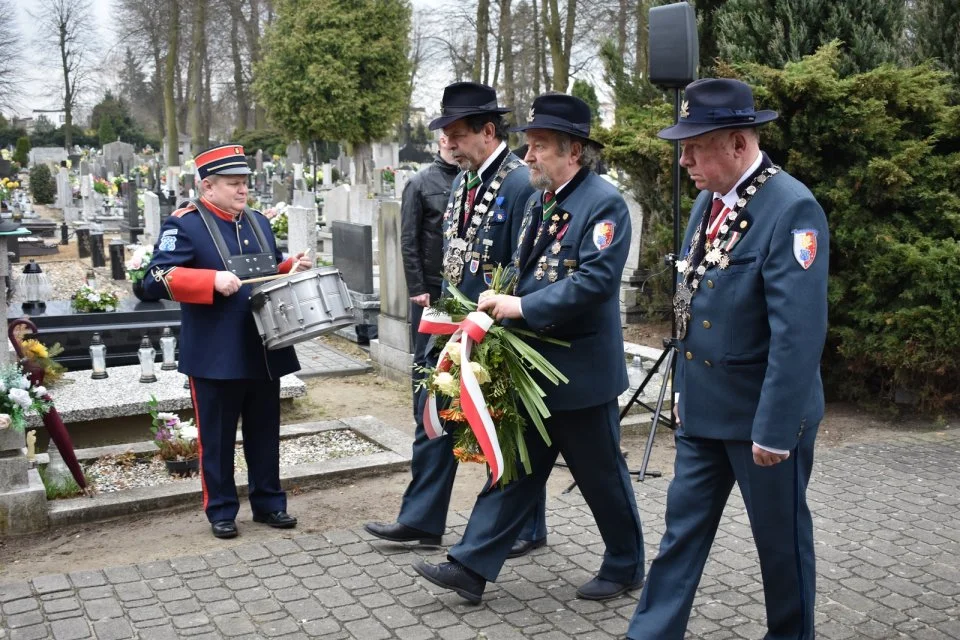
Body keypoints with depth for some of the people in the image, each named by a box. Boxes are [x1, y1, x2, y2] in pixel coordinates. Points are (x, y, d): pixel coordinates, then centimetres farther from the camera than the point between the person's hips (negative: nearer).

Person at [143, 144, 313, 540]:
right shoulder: (185, 225, -8)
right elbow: (156, 279, -17)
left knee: (265, 433, 14)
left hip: (263, 352, 6)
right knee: (217, 438, 6)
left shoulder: (259, 222, 12)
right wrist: (213, 280, -26)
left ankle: (269, 503, 26)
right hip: (215, 356, -6)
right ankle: (221, 511, 19)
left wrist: (292, 268, 2)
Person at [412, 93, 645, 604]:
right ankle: (472, 566, 15)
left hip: (580, 368, -7)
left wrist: (523, 307, -24)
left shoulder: (603, 203, -15)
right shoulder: (540, 200, 10)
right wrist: (504, 302, 2)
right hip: (532, 361, 8)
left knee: (601, 474, 8)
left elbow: (595, 280, -25)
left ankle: (626, 565, 28)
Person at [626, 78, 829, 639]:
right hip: (703, 407, 7)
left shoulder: (791, 208, -19)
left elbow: (799, 332, -24)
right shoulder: (709, 201, 7)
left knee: (781, 537, 12)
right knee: (682, 528, 13)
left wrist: (774, 428, -23)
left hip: (762, 415, -7)